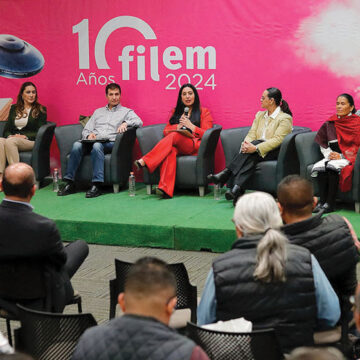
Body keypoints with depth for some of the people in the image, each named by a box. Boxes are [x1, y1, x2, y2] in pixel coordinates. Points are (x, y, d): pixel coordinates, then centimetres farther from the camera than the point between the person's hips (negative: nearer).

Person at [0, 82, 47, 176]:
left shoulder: (40, 110, 10)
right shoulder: (14, 108, 22)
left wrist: (25, 136, -14)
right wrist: (10, 136, -6)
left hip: (30, 141, -3)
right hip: (12, 139, 4)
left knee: (10, 141, -35)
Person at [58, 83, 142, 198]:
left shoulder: (126, 111, 18)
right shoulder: (98, 112, 31)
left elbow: (139, 122, 1)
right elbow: (86, 130, 25)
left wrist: (125, 123, -18)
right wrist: (89, 135, 0)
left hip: (111, 142, -4)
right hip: (93, 141, 4)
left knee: (97, 146, -39)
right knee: (77, 145, -30)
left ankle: (97, 185, -45)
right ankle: (69, 183, -32)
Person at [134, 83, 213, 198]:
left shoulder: (204, 112, 17)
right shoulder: (175, 112, 28)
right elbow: (166, 131, 18)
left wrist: (191, 126, -6)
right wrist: (178, 127, -1)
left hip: (195, 146, -2)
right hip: (177, 147, 3)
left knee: (174, 136, -34)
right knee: (170, 151, -37)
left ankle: (145, 161, -43)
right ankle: (166, 189, -54)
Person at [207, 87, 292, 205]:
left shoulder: (285, 118, -3)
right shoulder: (259, 115, 21)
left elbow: (277, 140, -16)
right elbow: (252, 134, 11)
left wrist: (256, 148, -29)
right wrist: (246, 144, -15)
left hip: (274, 152, -5)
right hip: (257, 151, 5)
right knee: (251, 158, -31)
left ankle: (225, 174, -43)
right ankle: (237, 190, -50)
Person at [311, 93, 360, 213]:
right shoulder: (330, 123, 15)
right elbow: (322, 143, 21)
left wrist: (341, 156, -14)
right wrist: (329, 154, 2)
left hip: (349, 158, -5)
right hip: (332, 157, 5)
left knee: (332, 166, -34)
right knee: (319, 167, -27)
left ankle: (330, 203, -30)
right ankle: (322, 201, -26)